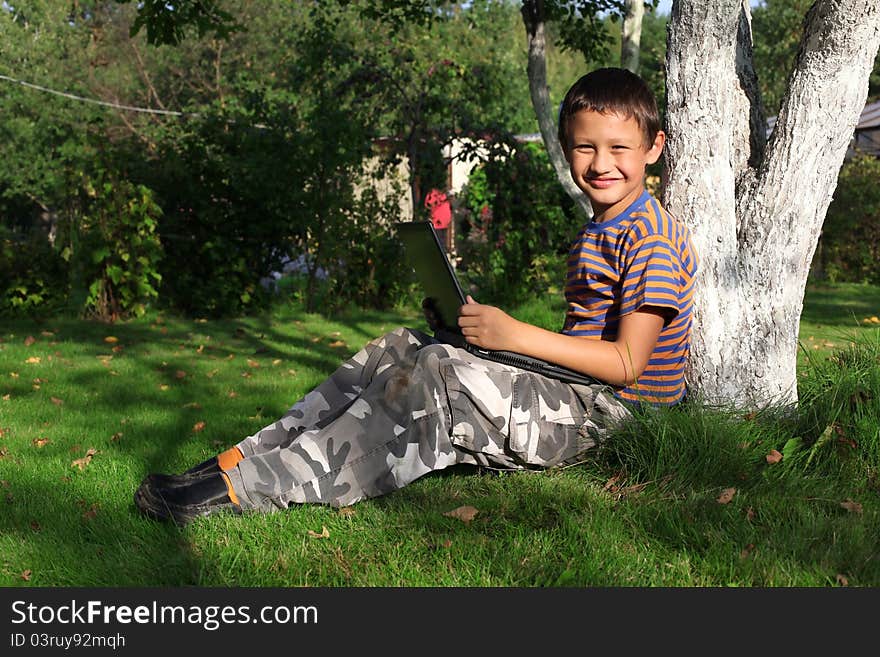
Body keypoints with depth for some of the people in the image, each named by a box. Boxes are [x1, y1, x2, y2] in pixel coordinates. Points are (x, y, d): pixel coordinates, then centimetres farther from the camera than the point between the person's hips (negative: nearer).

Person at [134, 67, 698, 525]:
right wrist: (487, 329, 3)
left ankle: (251, 487, -27)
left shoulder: (652, 239, -12)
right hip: (566, 391, 9)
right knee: (403, 348, 1)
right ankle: (246, 461, -9)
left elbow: (627, 362, -18)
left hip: (601, 414, -9)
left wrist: (515, 334, -22)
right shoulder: (594, 235, 20)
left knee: (440, 378, -28)